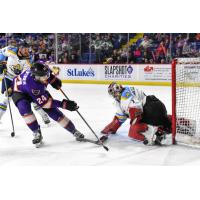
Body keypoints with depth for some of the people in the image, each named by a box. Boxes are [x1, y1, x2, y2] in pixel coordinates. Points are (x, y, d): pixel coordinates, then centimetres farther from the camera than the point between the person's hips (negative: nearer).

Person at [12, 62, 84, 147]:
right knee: (24, 107, -34)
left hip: (40, 91, 5)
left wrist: (54, 80, -7)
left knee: (52, 110, -5)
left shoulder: (42, 68, -32)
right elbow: (43, 102, -38)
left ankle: (73, 130, 6)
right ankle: (36, 133, -16)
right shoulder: (31, 84, -45)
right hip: (20, 91, -5)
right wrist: (63, 104, -41)